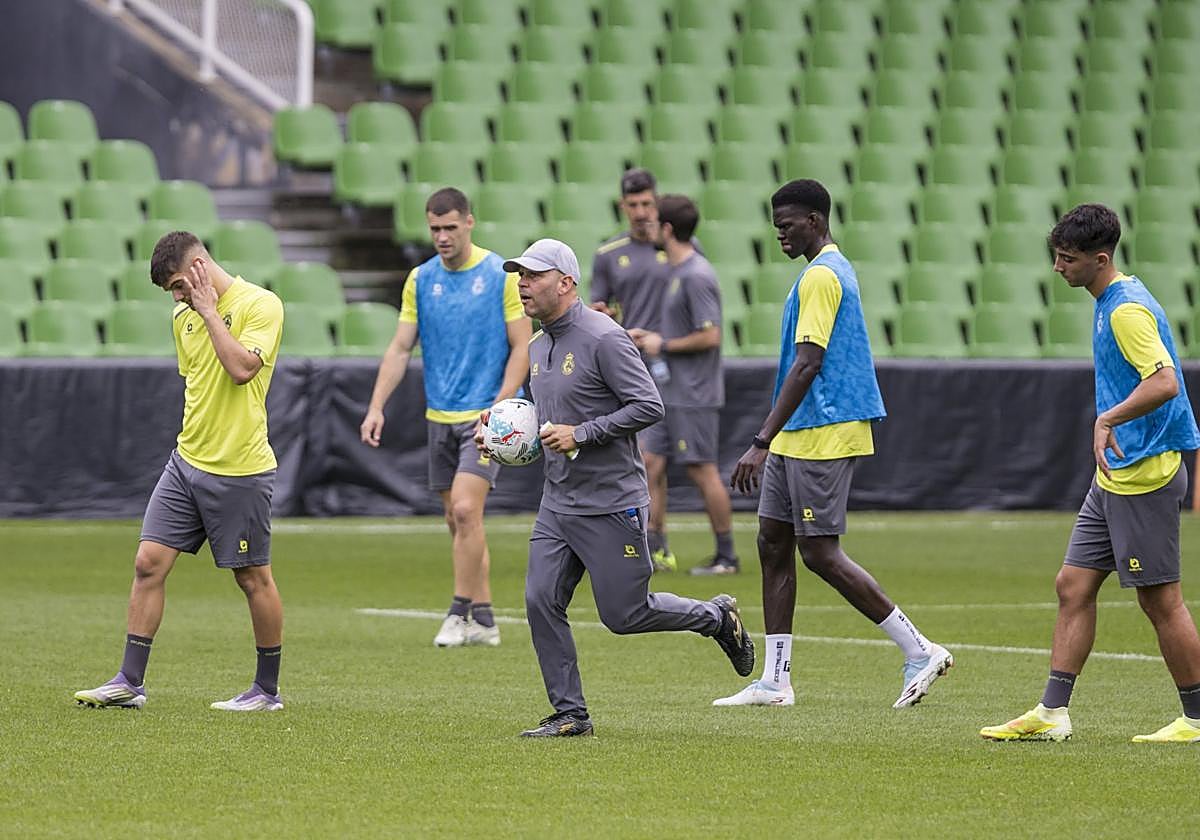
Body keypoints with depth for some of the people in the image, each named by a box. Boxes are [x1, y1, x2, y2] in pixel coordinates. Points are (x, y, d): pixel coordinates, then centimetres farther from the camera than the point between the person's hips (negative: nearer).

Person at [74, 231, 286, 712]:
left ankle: (268, 690, 14)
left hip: (239, 470, -7)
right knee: (148, 563, -1)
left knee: (253, 578, 2)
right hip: (186, 463, 7)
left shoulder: (260, 305, -11)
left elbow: (242, 367, -25)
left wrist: (209, 310, -18)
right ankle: (130, 682, 2)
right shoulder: (183, 316, 12)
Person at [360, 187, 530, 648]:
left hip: (485, 415, -5)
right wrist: (376, 407, -2)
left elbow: (521, 346, -5)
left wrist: (501, 406, -16)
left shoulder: (501, 275, -6)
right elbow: (400, 348, 9)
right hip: (439, 416, 5)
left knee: (465, 509, -17)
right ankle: (483, 618, 13)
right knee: (457, 519, 7)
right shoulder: (420, 279, 7)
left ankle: (461, 611, -9)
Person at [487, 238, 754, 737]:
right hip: (557, 504, 8)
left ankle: (717, 618, 22)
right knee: (542, 602, -3)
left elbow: (649, 406, -19)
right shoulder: (537, 349, 13)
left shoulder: (604, 338, -14)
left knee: (625, 614, -3)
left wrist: (580, 434, -21)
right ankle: (569, 714, 5)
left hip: (611, 504, -8)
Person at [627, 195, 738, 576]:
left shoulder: (696, 276, -17)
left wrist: (663, 345, -13)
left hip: (694, 395, -10)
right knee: (650, 459, 8)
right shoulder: (677, 270, 13)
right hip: (671, 391, 10)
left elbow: (709, 336, -21)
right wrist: (648, 335, 10)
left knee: (702, 471, -4)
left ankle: (726, 556, 4)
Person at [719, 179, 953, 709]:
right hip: (798, 437, 11)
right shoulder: (834, 270, 17)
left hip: (822, 438, -11)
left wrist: (762, 443, -24)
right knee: (773, 545, 8)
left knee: (821, 554, -8)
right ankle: (774, 681, 10)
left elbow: (807, 366, -22)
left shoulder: (821, 276, -15)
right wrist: (770, 442, 26)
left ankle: (920, 653, -3)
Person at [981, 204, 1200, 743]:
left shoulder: (1127, 310, -17)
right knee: (1073, 586, 7)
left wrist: (1108, 419, -31)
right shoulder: (1113, 302, 14)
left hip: (1144, 476, -10)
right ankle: (1052, 713, 7)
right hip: (1114, 477, 10)